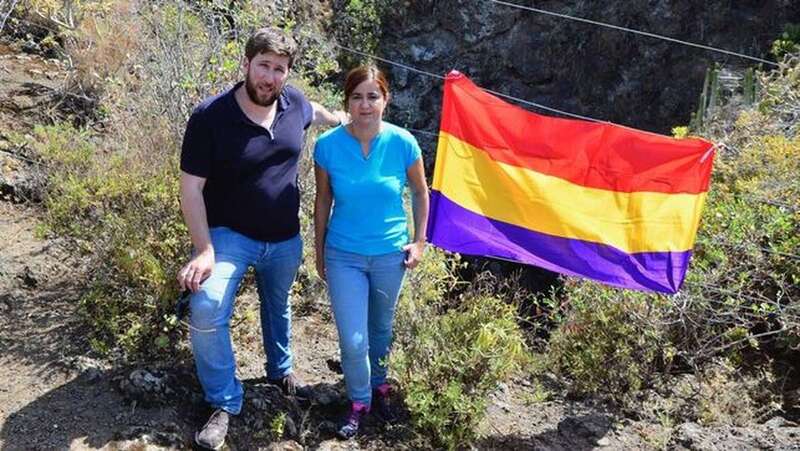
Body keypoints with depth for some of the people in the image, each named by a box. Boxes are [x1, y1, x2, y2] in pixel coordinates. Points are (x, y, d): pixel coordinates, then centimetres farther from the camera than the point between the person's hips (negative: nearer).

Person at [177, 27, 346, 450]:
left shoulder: (293, 103, -8)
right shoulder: (210, 116, -21)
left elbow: (313, 111, 20)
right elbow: (191, 188, -18)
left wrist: (339, 119, 37)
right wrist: (204, 249, -23)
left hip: (284, 239, 5)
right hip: (229, 235, -4)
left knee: (278, 308, 23)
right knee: (206, 311, -23)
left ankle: (280, 369, 52)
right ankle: (224, 403, -2)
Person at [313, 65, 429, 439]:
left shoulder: (402, 143, -13)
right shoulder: (328, 145, -13)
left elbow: (420, 192, 2)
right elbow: (323, 200, 0)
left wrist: (419, 241, 0)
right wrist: (319, 249, 6)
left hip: (390, 254, 1)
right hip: (344, 255, -1)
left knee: (381, 328, 21)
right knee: (353, 340, -2)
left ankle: (379, 384, 48)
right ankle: (359, 401, 27)